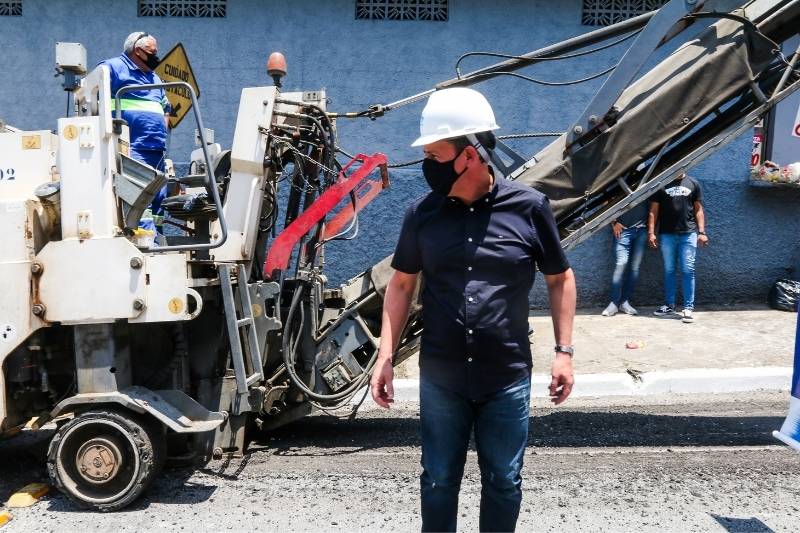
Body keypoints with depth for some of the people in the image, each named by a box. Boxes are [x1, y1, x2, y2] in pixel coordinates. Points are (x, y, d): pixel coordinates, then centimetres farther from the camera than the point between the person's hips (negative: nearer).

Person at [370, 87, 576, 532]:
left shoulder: (529, 207, -8)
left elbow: (560, 279, 3)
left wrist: (564, 351, -1)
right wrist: (385, 357, 1)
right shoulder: (423, 213, -3)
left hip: (508, 378, -1)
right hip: (440, 378, 2)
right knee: (439, 481, 16)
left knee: (504, 482, 14)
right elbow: (401, 285, 6)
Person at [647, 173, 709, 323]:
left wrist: (702, 232, 0)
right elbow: (654, 210, 5)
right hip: (667, 235, 1)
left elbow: (698, 210, 9)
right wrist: (651, 232, -4)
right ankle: (669, 306, 15)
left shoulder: (693, 184, 10)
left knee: (688, 271, -4)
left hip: (689, 234, 0)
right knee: (668, 271, 7)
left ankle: (688, 308, -1)